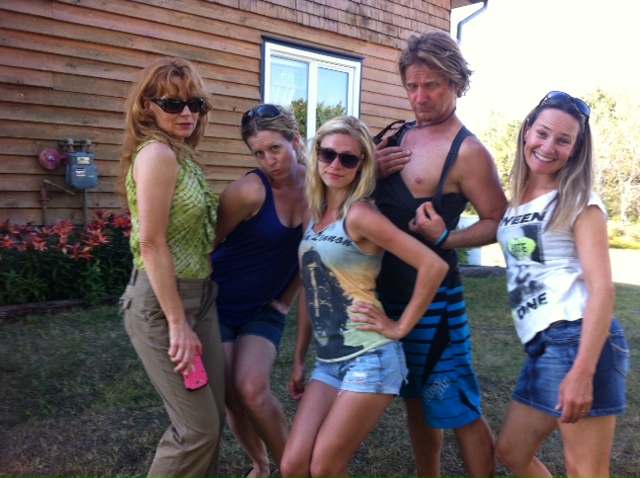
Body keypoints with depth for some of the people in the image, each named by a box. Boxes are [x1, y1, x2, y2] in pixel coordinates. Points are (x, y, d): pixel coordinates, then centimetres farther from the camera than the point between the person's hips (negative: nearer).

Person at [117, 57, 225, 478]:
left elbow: (192, 235, 9)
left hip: (199, 297, 9)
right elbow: (151, 243, -20)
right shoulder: (157, 152, -15)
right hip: (162, 302, -9)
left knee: (213, 419, 15)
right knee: (198, 429, -1)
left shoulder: (183, 155, 11)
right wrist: (177, 323, -19)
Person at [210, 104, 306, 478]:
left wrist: (287, 300, 4)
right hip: (219, 303, -2)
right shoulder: (251, 191, -24)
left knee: (252, 390, -13)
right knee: (233, 399, 1)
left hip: (265, 308, 2)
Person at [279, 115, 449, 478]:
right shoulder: (313, 214, 9)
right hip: (328, 363, 7)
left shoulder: (360, 214, -14)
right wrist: (299, 360, 16)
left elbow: (434, 266, -20)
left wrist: (401, 327, -13)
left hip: (370, 360, -7)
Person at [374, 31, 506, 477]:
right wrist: (371, 172, -7)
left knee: (459, 410, 4)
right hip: (387, 293, 8)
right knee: (417, 400, 20)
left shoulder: (467, 151, -13)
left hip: (431, 299, -7)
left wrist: (445, 238, -25)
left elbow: (499, 222, -11)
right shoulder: (401, 135, 8)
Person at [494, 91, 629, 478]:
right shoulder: (515, 200, 14)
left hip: (579, 340, -7)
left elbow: (602, 288, -15)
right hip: (541, 346, 8)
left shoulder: (580, 202, -6)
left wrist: (583, 371, -23)